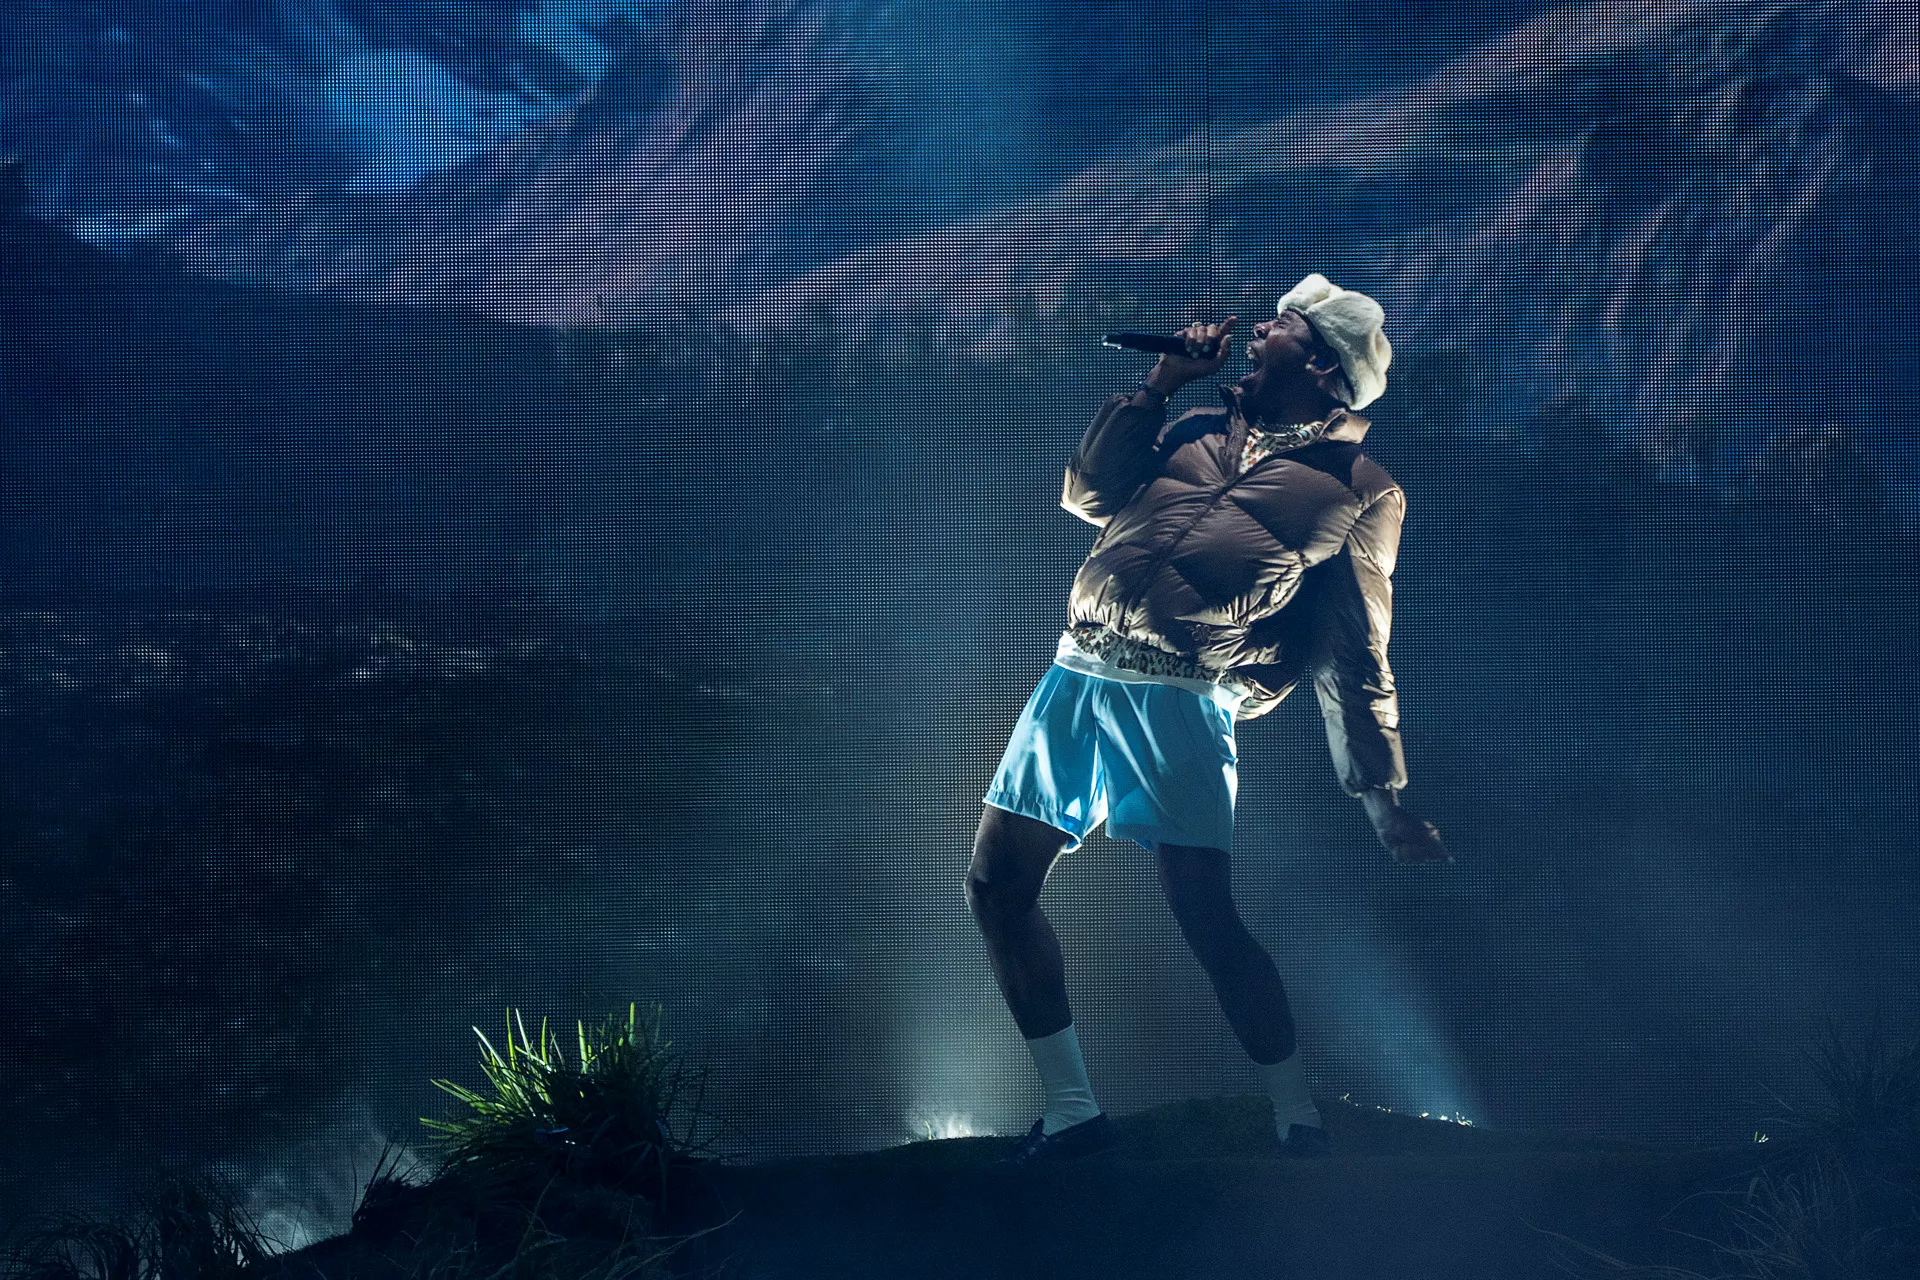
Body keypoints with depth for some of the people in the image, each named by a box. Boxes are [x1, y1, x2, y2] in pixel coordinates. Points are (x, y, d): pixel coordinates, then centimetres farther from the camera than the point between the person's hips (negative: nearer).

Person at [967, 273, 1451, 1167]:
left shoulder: (1359, 488, 6)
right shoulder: (1198, 429, 22)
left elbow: (1355, 654, 5)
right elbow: (1089, 497, 17)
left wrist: (1386, 799, 0)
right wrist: (1158, 384, 13)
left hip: (1180, 703, -6)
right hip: (1078, 674, 6)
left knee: (1205, 916, -14)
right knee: (996, 885, 3)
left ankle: (1297, 1119, 4)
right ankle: (1071, 1111, 14)